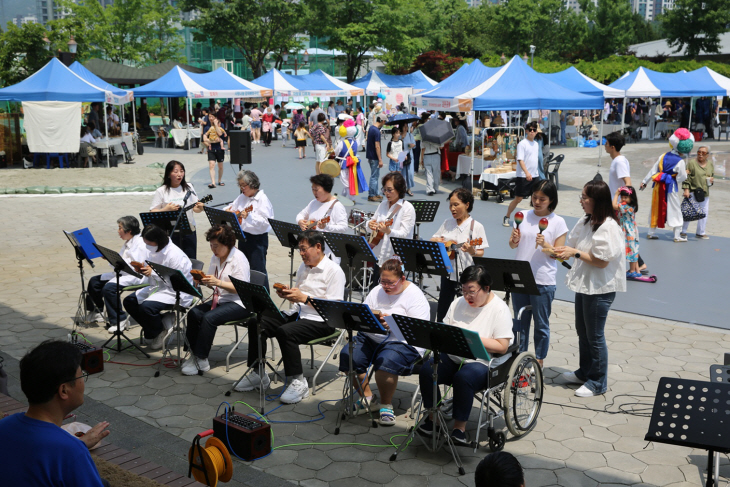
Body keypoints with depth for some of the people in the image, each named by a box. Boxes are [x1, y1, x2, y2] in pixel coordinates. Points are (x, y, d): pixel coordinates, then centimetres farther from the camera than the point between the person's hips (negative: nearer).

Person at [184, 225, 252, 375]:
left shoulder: (239, 258, -12)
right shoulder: (215, 258, 13)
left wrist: (218, 282, -28)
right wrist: (202, 280, -4)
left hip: (238, 304, -8)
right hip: (219, 300, 8)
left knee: (209, 317, -29)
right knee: (193, 313, -16)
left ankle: (201, 360, -19)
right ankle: (194, 354, -12)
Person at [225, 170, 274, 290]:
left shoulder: (262, 199, -14)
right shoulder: (242, 197, 9)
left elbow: (265, 222, -23)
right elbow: (231, 208, 22)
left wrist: (249, 217, -35)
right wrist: (229, 211, -2)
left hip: (258, 239, -8)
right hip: (243, 236, 8)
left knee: (258, 270, -6)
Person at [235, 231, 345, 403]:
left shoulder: (334, 271, -9)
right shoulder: (303, 267, 18)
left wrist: (304, 298, -20)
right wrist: (288, 294, 2)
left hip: (320, 320, -8)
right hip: (296, 313, 8)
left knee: (285, 331, -34)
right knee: (257, 324, -9)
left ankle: (298, 381, -21)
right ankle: (258, 374, -1)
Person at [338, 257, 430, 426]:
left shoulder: (415, 295, -4)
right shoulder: (377, 291, 15)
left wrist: (393, 324, -25)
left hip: (403, 342, -6)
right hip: (371, 337, 6)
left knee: (385, 363, -35)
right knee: (347, 356, -20)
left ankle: (386, 405, -10)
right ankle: (367, 398, -1)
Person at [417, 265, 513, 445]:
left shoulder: (499, 309, -9)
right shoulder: (458, 303, 10)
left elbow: (502, 347, -16)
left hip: (484, 363, -5)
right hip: (453, 358, 6)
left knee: (463, 377, -36)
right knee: (426, 371, -21)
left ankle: (460, 427, -17)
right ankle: (434, 417, -1)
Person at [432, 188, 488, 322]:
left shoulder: (476, 226, -8)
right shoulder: (447, 223, 7)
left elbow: (481, 253, -8)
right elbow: (432, 240, 16)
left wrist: (472, 251, -29)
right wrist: (437, 241, -7)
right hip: (447, 274, 5)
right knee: (442, 310, 10)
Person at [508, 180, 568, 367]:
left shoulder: (558, 222, -5)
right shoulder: (523, 216, 5)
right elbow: (513, 245, 12)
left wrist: (545, 245, -22)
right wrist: (514, 241, -10)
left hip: (543, 281, -3)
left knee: (541, 324, 8)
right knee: (520, 321, 15)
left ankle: (539, 361, 21)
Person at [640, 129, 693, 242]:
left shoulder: (663, 156, 2)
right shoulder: (680, 162, -13)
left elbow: (653, 170, 5)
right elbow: (681, 178, -10)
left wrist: (645, 181, 11)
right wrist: (685, 173, 11)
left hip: (659, 186, 5)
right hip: (671, 187, -5)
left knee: (656, 208, 13)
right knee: (675, 209, 4)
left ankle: (651, 233, 20)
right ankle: (677, 236, 7)